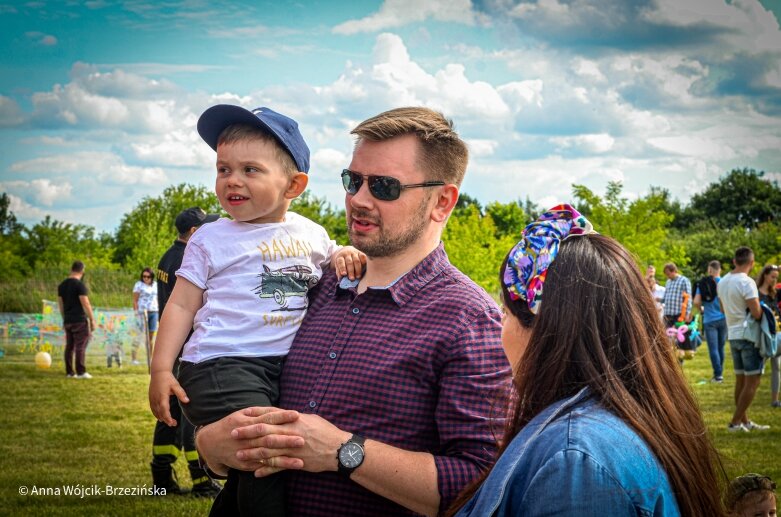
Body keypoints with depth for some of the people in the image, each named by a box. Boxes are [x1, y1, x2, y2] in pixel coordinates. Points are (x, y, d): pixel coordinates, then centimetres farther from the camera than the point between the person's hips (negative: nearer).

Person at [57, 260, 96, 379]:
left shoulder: (62, 285, 10)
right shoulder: (80, 285, -13)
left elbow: (61, 304, 15)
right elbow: (86, 304, -15)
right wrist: (92, 320, -9)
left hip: (68, 321, 7)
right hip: (80, 320, -7)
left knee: (69, 346, 10)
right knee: (80, 346, -6)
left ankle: (69, 372, 10)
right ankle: (81, 372, -8)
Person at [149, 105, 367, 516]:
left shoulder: (310, 234, 11)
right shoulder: (211, 240, 2)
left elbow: (328, 260, 29)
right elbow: (182, 304, 3)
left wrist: (345, 255, 3)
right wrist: (161, 369, -6)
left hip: (287, 367, 5)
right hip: (222, 364, -5)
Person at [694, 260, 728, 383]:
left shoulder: (702, 283, -3)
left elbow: (696, 302, -9)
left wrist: (701, 310, 11)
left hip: (709, 320, -1)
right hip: (723, 318, 1)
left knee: (713, 348, 1)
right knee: (721, 347, 13)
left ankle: (718, 375, -4)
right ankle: (719, 372, 21)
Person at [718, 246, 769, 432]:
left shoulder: (723, 282, 8)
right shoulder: (747, 283, -18)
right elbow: (756, 313, -22)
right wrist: (761, 307, -2)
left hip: (732, 335, 8)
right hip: (749, 335, -8)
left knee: (741, 380, 14)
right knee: (752, 381, -3)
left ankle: (744, 421, 20)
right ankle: (735, 422, -4)